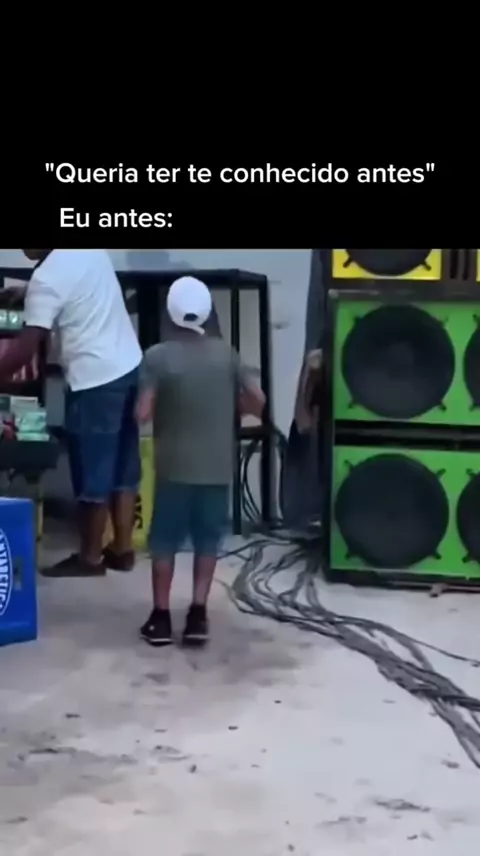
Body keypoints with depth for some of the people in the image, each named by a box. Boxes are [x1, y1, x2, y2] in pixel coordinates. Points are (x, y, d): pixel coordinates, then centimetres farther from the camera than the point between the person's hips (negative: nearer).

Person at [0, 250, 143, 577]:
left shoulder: (46, 278, -17)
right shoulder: (91, 250, 7)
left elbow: (27, 347, -19)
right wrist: (27, 295, 24)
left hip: (96, 380, -8)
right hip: (131, 367, 9)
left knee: (93, 474, 3)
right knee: (124, 466, 14)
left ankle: (89, 557, 14)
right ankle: (122, 548, 23)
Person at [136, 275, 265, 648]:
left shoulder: (157, 356, -10)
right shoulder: (226, 353, -1)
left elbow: (143, 413, -14)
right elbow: (258, 401, 2)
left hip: (175, 466, -2)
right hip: (217, 466, 2)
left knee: (164, 541, 10)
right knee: (207, 540, 12)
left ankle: (161, 617, 13)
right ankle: (198, 615, 10)